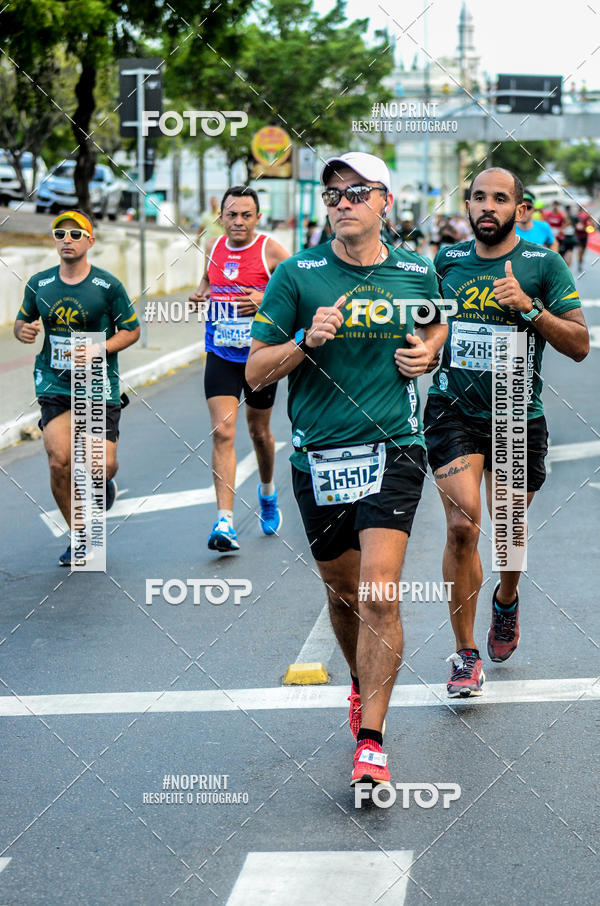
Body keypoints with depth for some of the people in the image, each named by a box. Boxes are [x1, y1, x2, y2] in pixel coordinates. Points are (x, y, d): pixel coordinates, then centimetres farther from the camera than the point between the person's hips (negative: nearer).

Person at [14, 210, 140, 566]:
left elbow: (132, 329, 1)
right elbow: (22, 321, 18)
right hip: (55, 385, 2)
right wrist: (24, 330, -7)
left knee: (103, 464, -6)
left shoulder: (108, 285, -5)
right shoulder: (38, 284, 4)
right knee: (60, 461, -12)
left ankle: (103, 484, 36)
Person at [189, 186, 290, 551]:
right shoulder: (213, 248, 5)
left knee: (259, 431, 14)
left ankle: (268, 493, 45)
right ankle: (225, 522, -16)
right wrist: (200, 295, 2)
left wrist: (267, 300, -22)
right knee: (223, 433, -12)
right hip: (221, 355, 2)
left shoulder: (271, 251, -9)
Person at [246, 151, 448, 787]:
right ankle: (361, 684, 44)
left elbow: (439, 326, 26)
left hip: (393, 450, -1)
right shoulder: (296, 275, -2)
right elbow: (255, 372, -1)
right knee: (343, 591, 15)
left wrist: (426, 353, 4)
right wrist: (306, 341, -18)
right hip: (318, 457, 1)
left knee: (379, 594, -15)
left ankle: (370, 741, -11)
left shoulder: (416, 273, 3)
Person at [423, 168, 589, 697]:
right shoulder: (446, 262, 5)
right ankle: (466, 654, -6)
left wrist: (529, 307, -19)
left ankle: (507, 600, 46)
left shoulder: (544, 265, -3)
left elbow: (580, 345, -7)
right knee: (462, 524, -15)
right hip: (453, 411, 0)